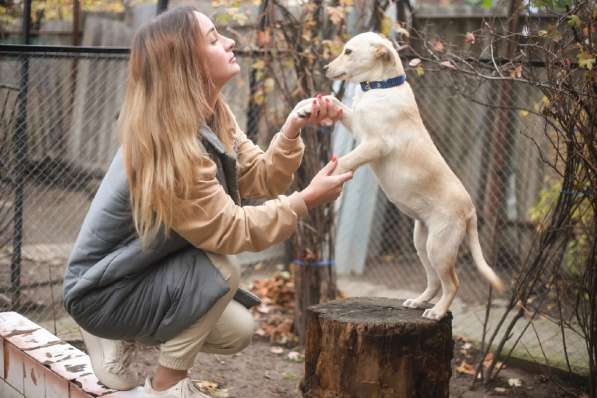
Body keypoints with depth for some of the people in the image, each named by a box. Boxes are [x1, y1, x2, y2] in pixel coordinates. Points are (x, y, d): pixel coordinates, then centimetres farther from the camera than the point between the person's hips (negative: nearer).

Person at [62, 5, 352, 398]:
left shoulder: (212, 115, 0)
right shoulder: (166, 145, -30)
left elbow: (260, 177, -2)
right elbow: (230, 230, -27)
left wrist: (293, 130, -17)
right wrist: (307, 200, -22)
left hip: (143, 272, 9)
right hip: (102, 291, -9)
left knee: (238, 330, 6)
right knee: (221, 270, -27)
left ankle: (124, 337, 15)